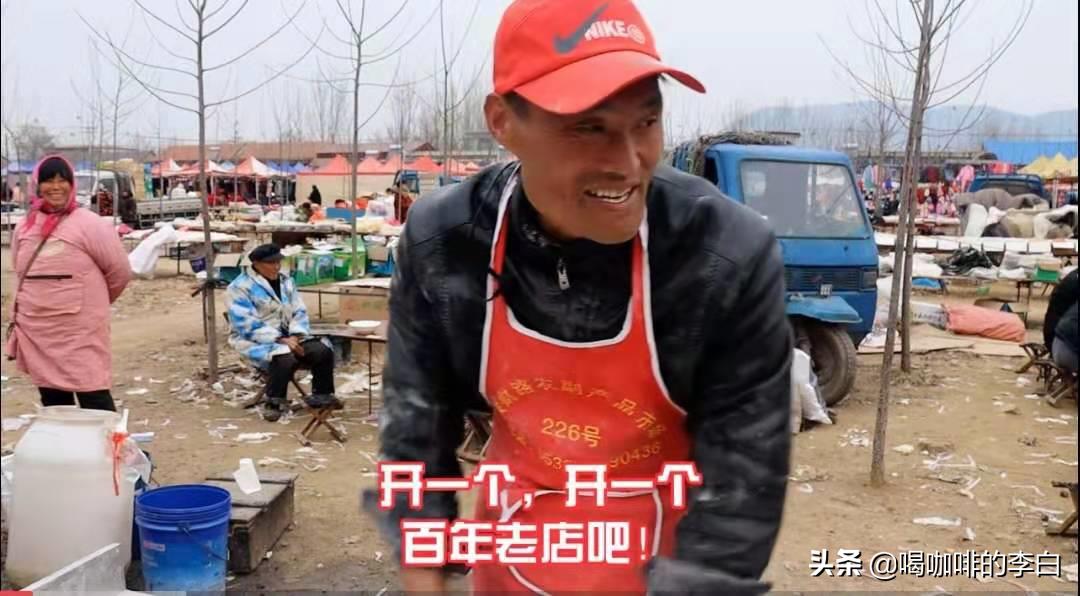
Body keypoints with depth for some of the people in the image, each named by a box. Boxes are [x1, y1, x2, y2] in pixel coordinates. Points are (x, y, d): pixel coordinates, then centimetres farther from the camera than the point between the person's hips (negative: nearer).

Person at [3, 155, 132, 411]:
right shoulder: (25, 227, 9)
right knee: (52, 403, 15)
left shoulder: (89, 224, -8)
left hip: (81, 330, -5)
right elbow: (21, 276, 20)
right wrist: (16, 321, 18)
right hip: (36, 331, 6)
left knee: (94, 401, -5)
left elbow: (119, 272, -3)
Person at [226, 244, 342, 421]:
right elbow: (247, 325, -17)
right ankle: (274, 402, -16)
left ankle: (321, 395, 2)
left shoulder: (286, 282, 12)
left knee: (323, 351, -17)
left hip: (288, 337, 6)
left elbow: (299, 312, 11)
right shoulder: (241, 287, -9)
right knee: (286, 358, -36)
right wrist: (280, 340, -25)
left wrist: (295, 335, -11)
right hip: (256, 341, -6)